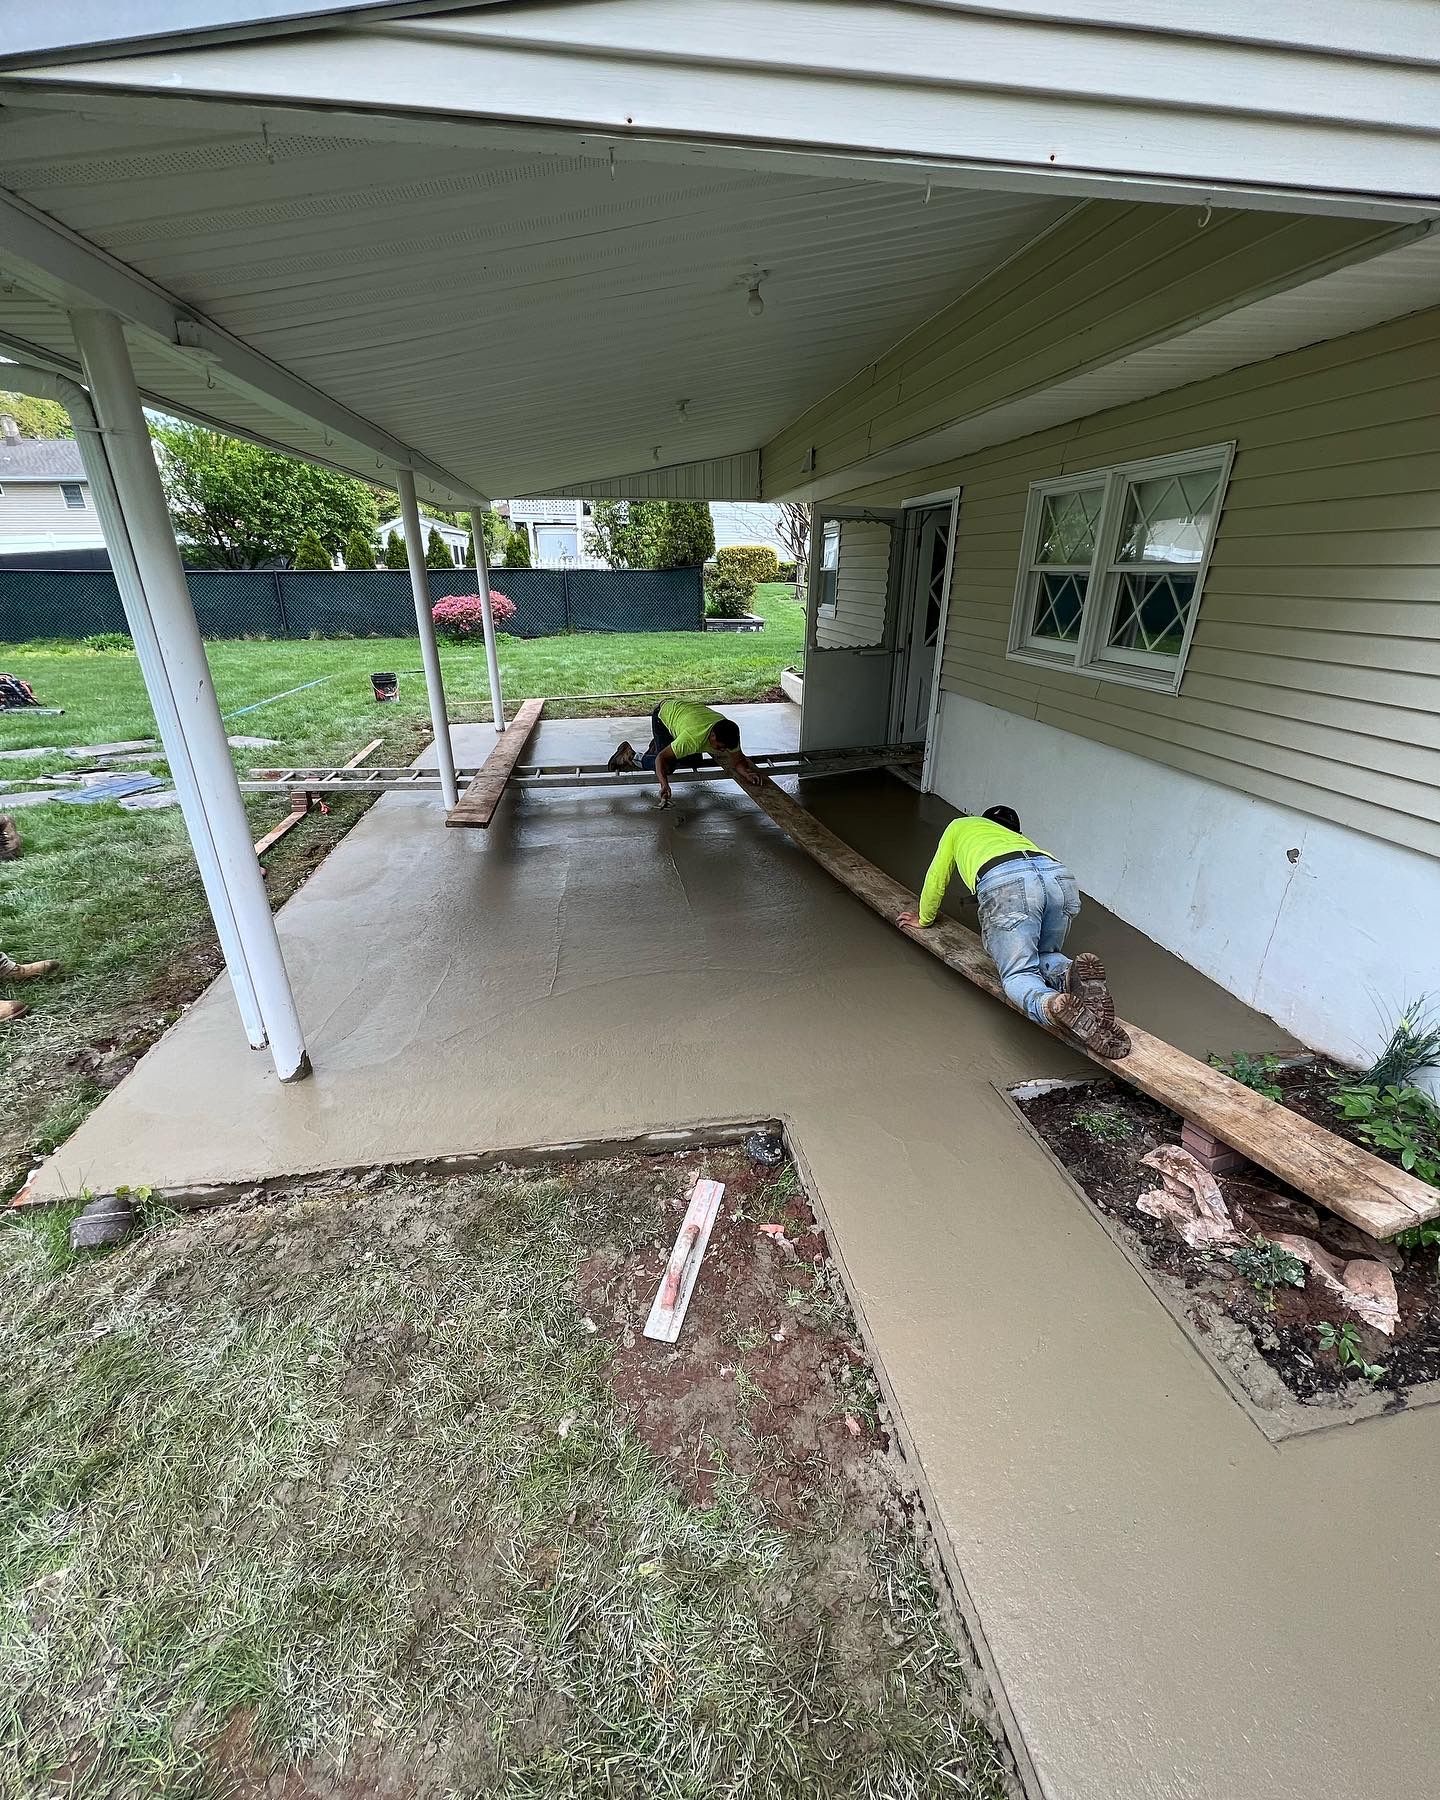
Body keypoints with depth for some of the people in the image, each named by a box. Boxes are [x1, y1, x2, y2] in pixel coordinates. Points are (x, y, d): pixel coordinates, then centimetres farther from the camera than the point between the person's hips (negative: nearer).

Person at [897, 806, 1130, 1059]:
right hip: (1061, 877, 4)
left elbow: (937, 878, 40)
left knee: (1018, 974, 1)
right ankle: (1071, 973, -11)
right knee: (1043, 957, 23)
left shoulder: (959, 826, 38)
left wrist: (923, 920, 54)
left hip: (1005, 884, -4)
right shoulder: (1019, 838, 46)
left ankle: (1054, 1005, -32)